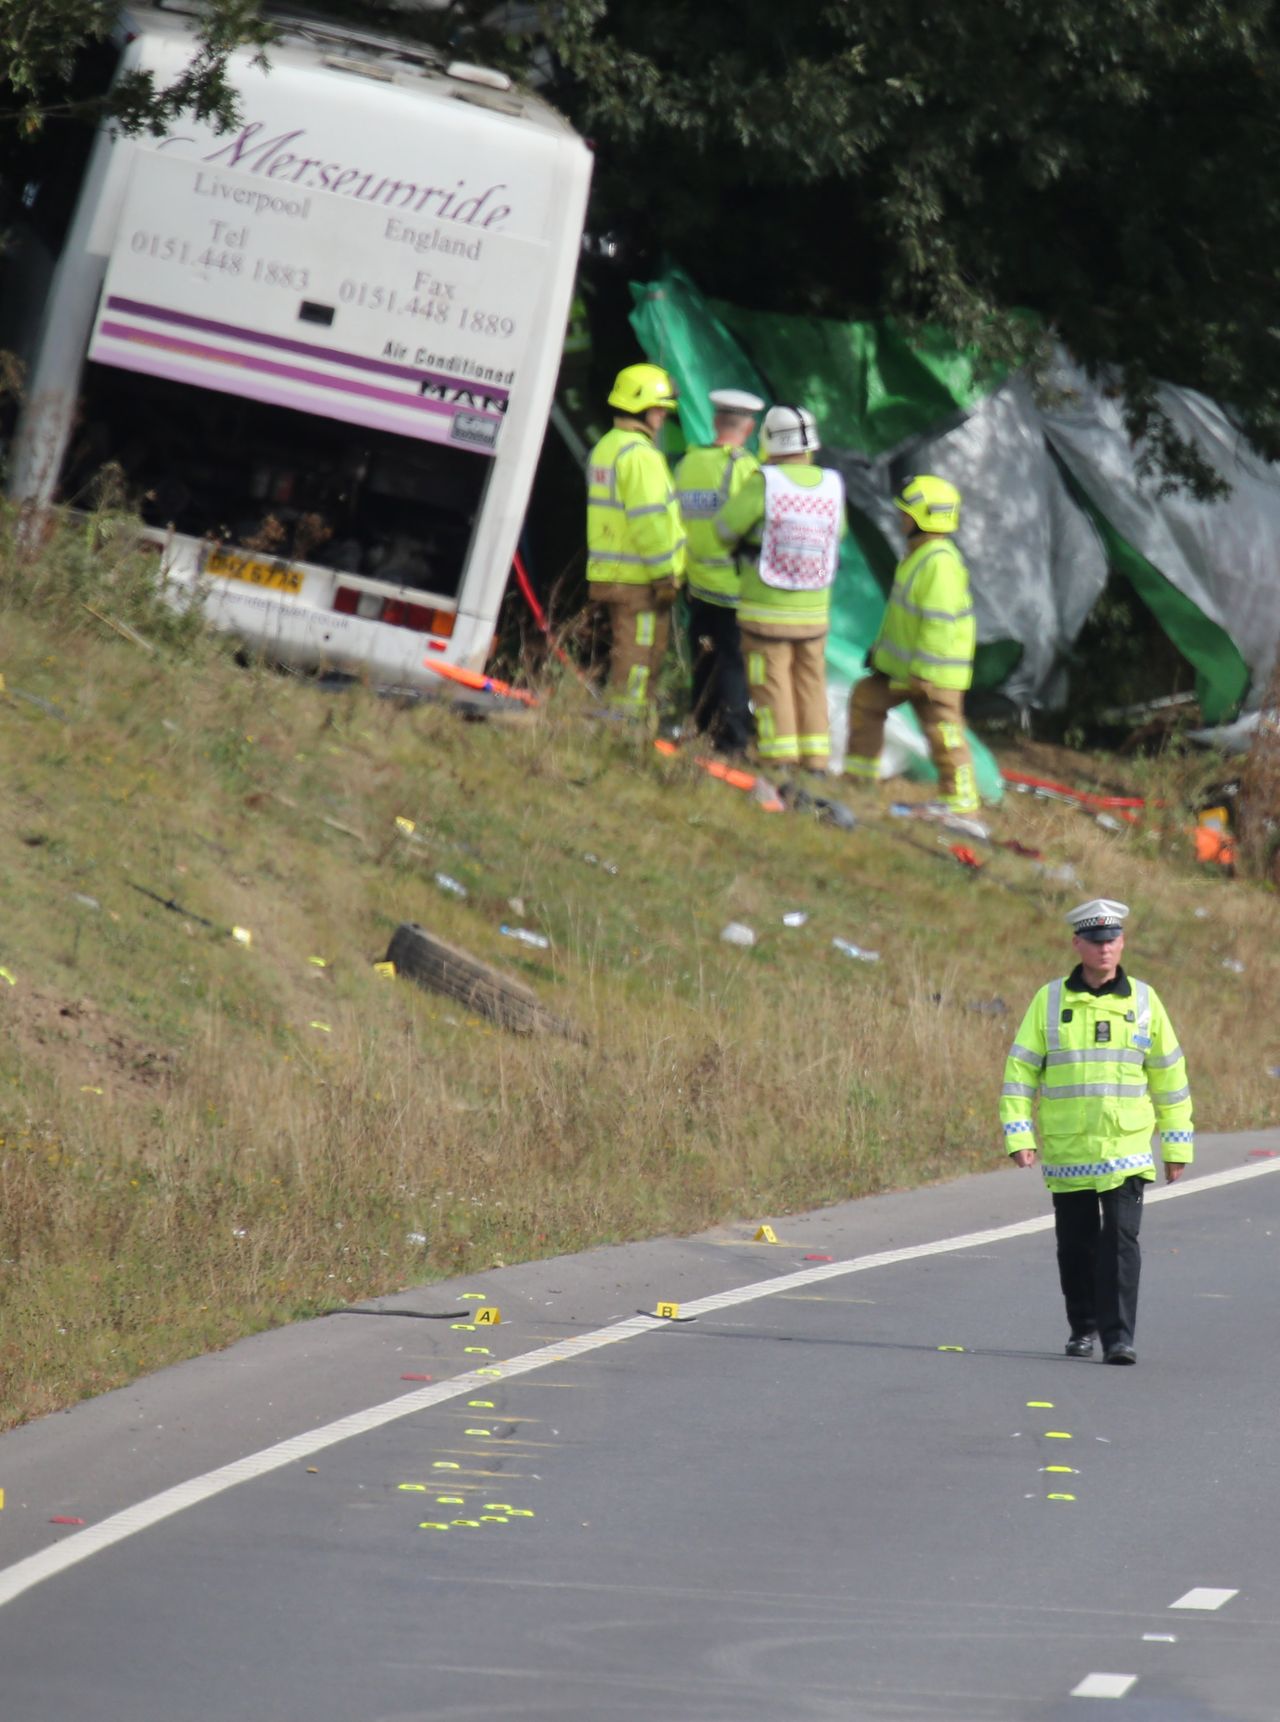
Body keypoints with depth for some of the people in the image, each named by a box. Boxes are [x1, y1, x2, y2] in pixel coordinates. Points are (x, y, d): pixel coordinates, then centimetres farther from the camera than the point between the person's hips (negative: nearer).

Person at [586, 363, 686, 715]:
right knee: (639, 657, -6)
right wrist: (665, 574, -17)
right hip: (640, 578, -10)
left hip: (608, 574, 10)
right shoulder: (640, 454, -16)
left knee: (628, 652, 16)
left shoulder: (605, 447, 16)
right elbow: (650, 520, -21)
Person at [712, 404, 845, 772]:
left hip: (765, 609, -4)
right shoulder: (832, 486, -5)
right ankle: (815, 765, 17)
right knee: (810, 686, 15)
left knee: (772, 687, 4)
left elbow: (725, 528, -8)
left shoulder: (763, 483, -17)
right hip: (814, 613, 4)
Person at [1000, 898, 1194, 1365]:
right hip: (1067, 1151, 1)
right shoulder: (1049, 1001, 2)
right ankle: (1083, 1328, 26)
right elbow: (1020, 1069, 3)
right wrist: (1018, 1136, -5)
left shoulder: (1142, 1001, 4)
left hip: (1127, 1150, -1)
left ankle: (1118, 1337, -11)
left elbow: (1169, 1075, 10)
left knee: (1120, 1243, -12)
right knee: (1076, 1246, 8)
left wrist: (1176, 1144, 9)